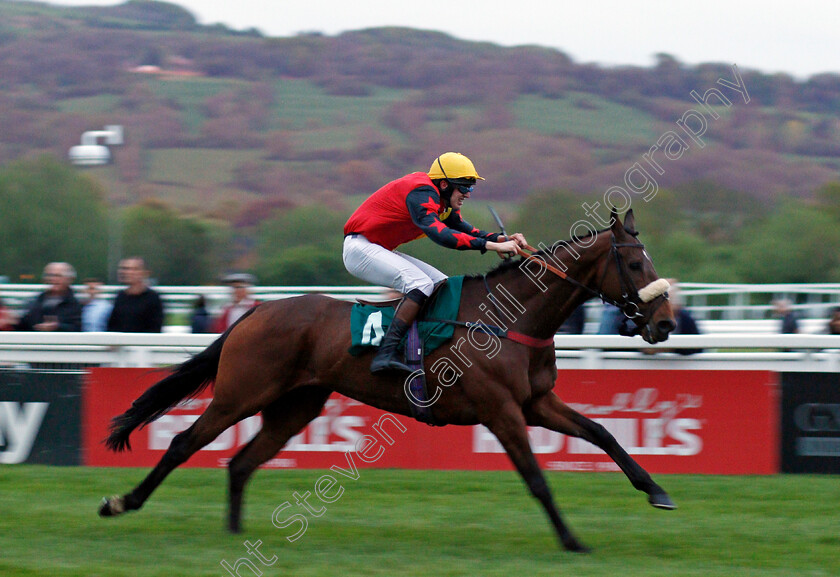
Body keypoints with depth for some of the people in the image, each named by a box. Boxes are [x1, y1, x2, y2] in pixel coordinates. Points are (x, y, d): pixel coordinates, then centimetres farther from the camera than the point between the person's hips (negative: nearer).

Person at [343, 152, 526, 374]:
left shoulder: (444, 200, 11)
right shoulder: (422, 193, -22)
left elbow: (466, 231, 9)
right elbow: (440, 234, -36)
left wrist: (502, 238, -10)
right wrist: (491, 245, -39)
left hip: (379, 251, 11)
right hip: (360, 248, -11)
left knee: (443, 285, 7)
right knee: (421, 283, -27)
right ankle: (386, 354, -36)